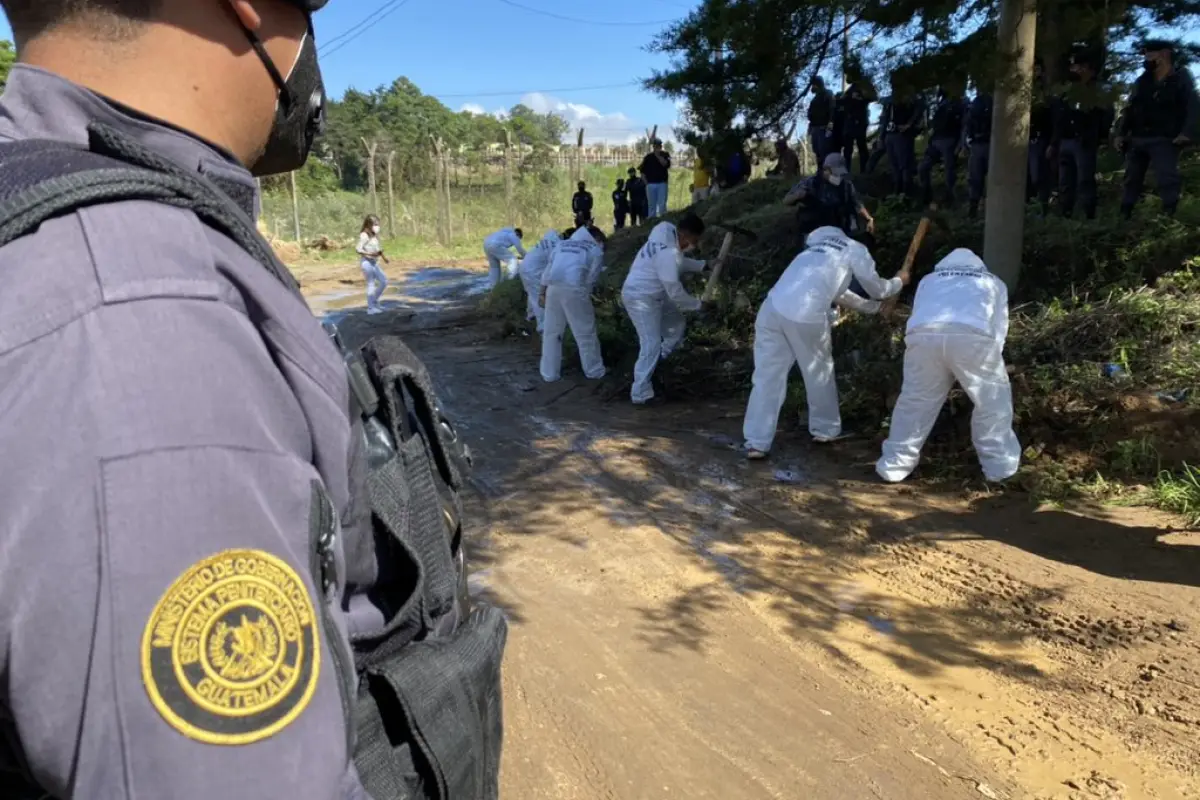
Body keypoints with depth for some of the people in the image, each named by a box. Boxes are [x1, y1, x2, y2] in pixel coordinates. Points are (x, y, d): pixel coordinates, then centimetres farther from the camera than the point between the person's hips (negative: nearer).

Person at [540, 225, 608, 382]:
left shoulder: (562, 244, 25)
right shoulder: (596, 251, 13)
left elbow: (548, 270, 19)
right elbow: (590, 278, 3)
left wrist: (542, 293, 21)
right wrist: (586, 296, 11)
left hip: (553, 288, 4)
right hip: (574, 289, -4)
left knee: (552, 332, 14)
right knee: (585, 333, 9)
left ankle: (549, 373, 18)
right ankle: (595, 371, 21)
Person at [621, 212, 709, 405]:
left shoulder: (667, 230, -4)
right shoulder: (667, 253, -32)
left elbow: (679, 261, 16)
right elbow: (675, 292, -25)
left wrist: (702, 266, 7)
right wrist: (698, 304, -11)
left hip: (654, 294, 10)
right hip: (640, 297, -10)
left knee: (677, 326, 19)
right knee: (651, 344, -9)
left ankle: (653, 361, 29)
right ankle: (640, 394, -2)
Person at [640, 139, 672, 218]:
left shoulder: (665, 155, 6)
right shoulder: (648, 156, 8)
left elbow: (666, 164, -14)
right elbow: (643, 170, 9)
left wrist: (658, 155, -14)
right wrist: (646, 181, 1)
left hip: (662, 183, -2)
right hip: (651, 184, 2)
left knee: (662, 204, -7)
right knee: (651, 205, 5)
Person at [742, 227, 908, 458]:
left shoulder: (824, 238, 31)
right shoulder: (857, 251, 12)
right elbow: (878, 290, 25)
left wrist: (871, 306, 49)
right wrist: (899, 282, 47)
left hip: (773, 307, 5)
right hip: (806, 316, -5)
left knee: (768, 376, 6)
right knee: (819, 374, 18)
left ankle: (757, 443, 3)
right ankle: (826, 429, 33)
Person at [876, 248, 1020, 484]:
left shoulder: (929, 280, 41)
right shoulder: (993, 282, 39)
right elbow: (999, 328, 30)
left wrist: (935, 372, 44)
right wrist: (988, 364, 39)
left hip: (923, 333, 2)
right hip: (973, 335, -1)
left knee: (915, 401, 16)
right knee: (992, 401, 18)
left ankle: (894, 465, 23)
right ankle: (1000, 466, 24)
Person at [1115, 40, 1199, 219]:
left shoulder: (1181, 79, 3)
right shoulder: (1141, 81, 17)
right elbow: (1129, 109, 16)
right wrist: (1120, 134, 4)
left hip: (1164, 140, -5)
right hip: (1137, 139, 5)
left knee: (1167, 179, -16)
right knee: (1131, 179, 8)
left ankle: (1170, 218, -17)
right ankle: (1123, 217, 14)